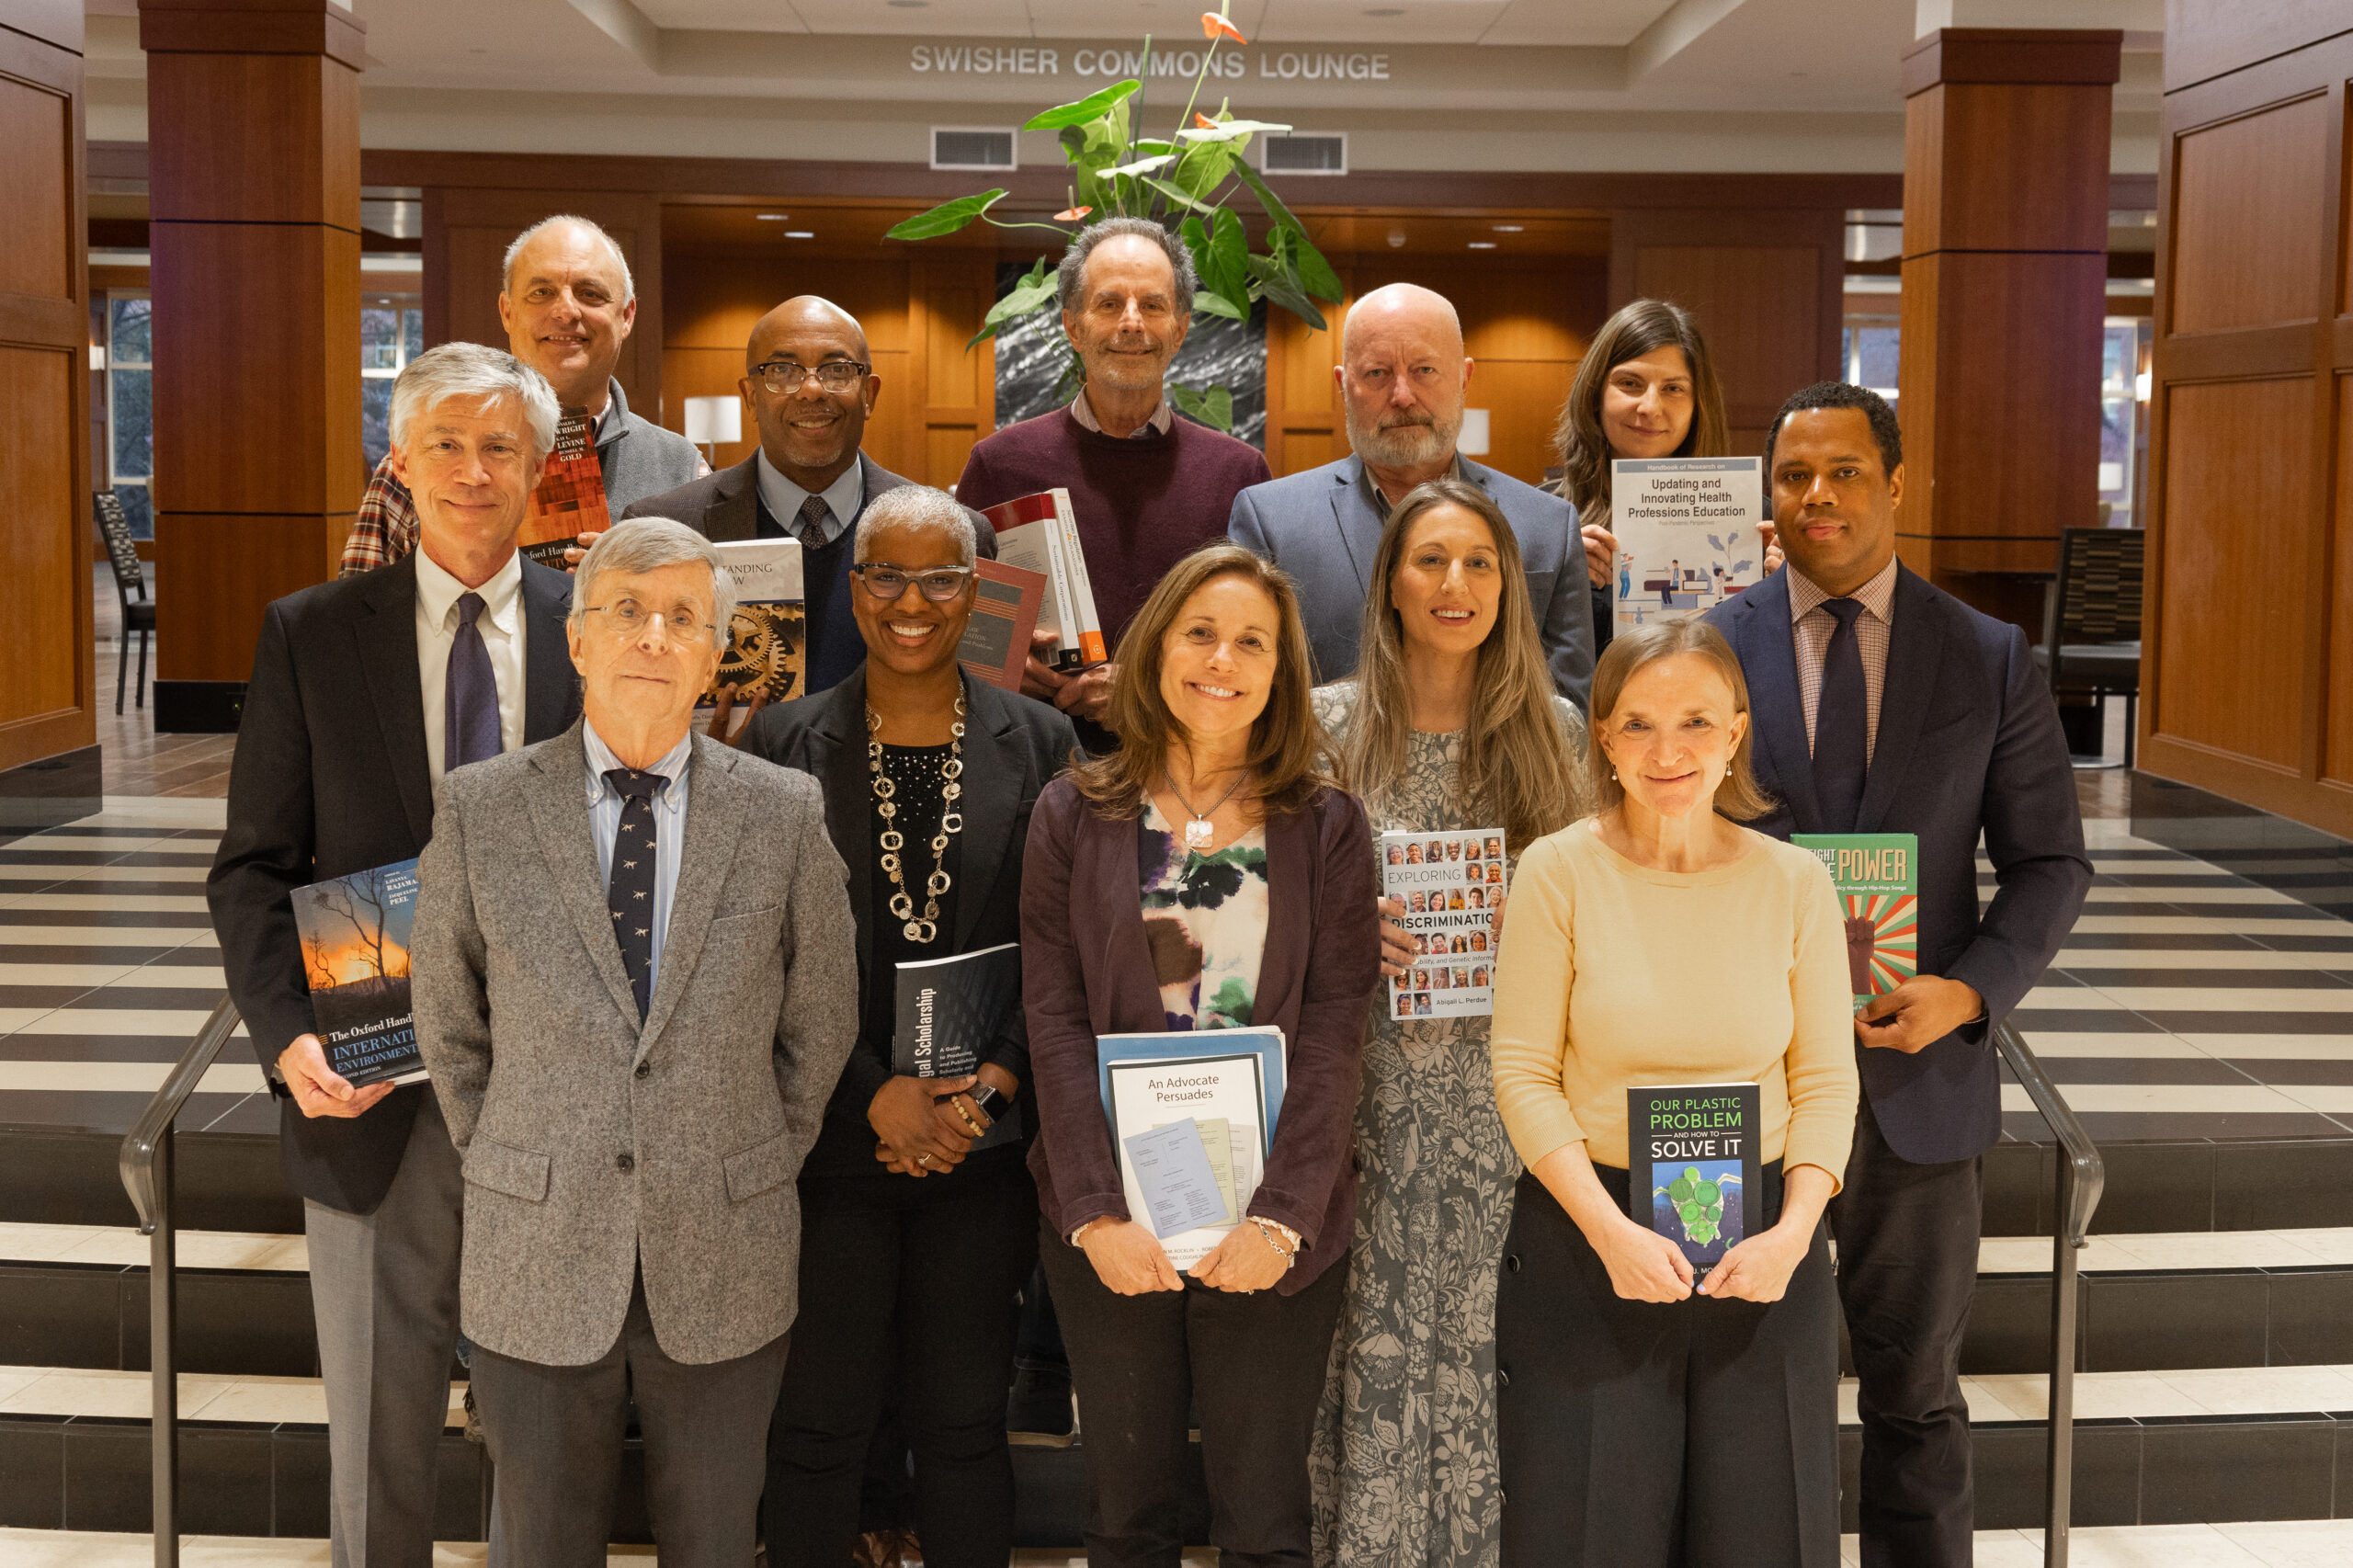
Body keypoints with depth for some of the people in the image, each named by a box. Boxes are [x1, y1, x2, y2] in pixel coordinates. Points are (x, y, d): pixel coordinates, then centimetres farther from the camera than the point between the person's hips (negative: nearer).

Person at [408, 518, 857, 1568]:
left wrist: (750, 1183, 5)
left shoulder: (784, 815, -3)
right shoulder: (479, 811, -4)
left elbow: (818, 1027, 6)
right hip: (537, 1272, 0)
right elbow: (446, 1024, 7)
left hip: (724, 1273, 0)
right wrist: (507, 1171, 5)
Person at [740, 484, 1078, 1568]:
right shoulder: (785, 744, 1)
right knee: (818, 1427, 6)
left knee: (965, 1425, 10)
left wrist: (993, 1090, -11)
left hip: (983, 1145, 1)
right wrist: (878, 1098, -12)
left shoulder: (1040, 744, 4)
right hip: (832, 1142, -1)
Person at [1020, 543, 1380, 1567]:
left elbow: (1335, 1032, -3)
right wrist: (1096, 1211, -12)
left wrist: (1281, 1214, -14)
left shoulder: (1327, 826, 3)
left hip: (1274, 1223, 0)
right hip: (1109, 1223, 1)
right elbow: (1054, 1021, -2)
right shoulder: (1076, 814, 4)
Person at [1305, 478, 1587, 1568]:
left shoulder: (1554, 731, 6)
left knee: (1485, 1343, 4)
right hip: (1371, 1091, -1)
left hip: (1505, 1096, 1)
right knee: (1374, 1344, 2)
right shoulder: (1329, 723, 2)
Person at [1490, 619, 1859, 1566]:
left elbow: (1827, 1082, 3)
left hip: (1762, 1246, 2)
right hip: (1586, 1233, -2)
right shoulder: (1558, 872, -5)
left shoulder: (1795, 882, 1)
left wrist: (1793, 1231, -11)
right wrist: (1609, 1229, -15)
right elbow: (1523, 1073, -6)